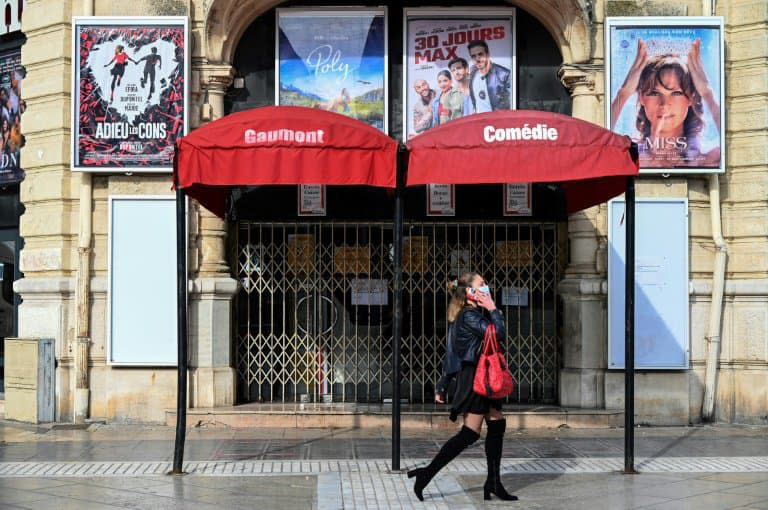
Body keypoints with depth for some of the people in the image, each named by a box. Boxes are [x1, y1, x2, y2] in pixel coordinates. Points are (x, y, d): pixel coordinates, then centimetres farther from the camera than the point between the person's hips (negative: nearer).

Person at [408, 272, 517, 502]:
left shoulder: (471, 315, 17)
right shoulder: (469, 315, -13)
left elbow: (453, 354, 18)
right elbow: (498, 334, -24)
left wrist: (442, 385, 18)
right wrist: (493, 310, -9)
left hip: (481, 378, 10)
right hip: (475, 378, -10)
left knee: (497, 426, 8)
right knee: (470, 433, -8)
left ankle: (493, 483, 9)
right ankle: (427, 473, -7)